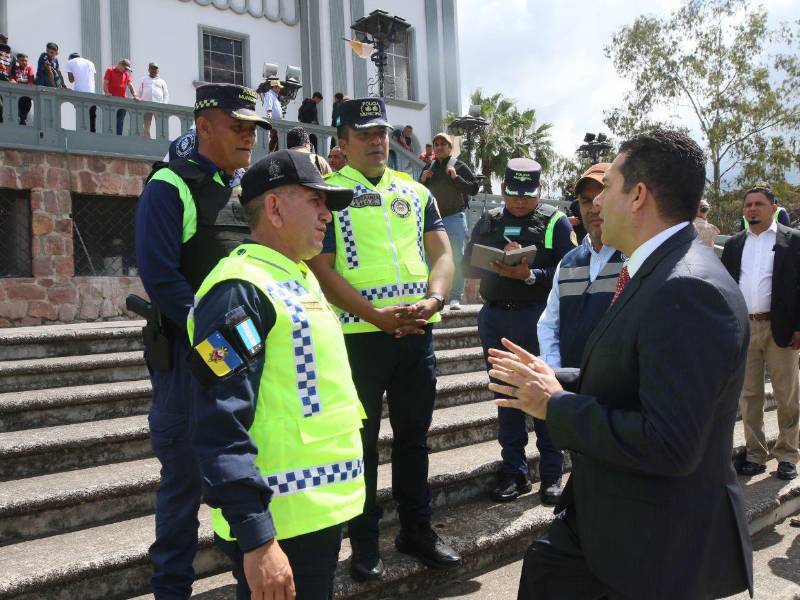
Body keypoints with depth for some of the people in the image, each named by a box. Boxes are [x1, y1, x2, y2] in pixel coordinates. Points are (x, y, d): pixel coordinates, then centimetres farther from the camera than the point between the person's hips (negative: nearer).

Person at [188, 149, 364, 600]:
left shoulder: (300, 279, 13)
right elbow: (221, 427, -24)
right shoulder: (241, 289, -17)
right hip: (280, 523, -9)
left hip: (321, 509, 9)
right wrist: (256, 537, -26)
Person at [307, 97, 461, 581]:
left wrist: (434, 299, -11)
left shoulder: (416, 192, 13)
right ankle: (365, 541, 21)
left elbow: (442, 254, 9)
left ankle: (418, 529, 29)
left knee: (414, 436, 14)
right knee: (362, 440, 7)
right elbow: (322, 268, -8)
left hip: (418, 332, 4)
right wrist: (376, 314, -17)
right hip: (358, 335, -4)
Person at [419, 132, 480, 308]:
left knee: (456, 257, -5)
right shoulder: (429, 168, 13)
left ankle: (455, 298, -3)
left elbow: (474, 188, -5)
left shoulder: (459, 166, 0)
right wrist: (422, 180, 0)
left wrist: (456, 177, -15)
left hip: (454, 216, -4)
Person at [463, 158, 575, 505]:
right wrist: (496, 264, -12)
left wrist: (530, 275, -23)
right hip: (495, 317, 4)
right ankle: (514, 472, 19)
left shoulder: (555, 221, -1)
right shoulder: (488, 222, 11)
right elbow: (468, 267, 6)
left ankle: (551, 474, 15)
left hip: (539, 317, -4)